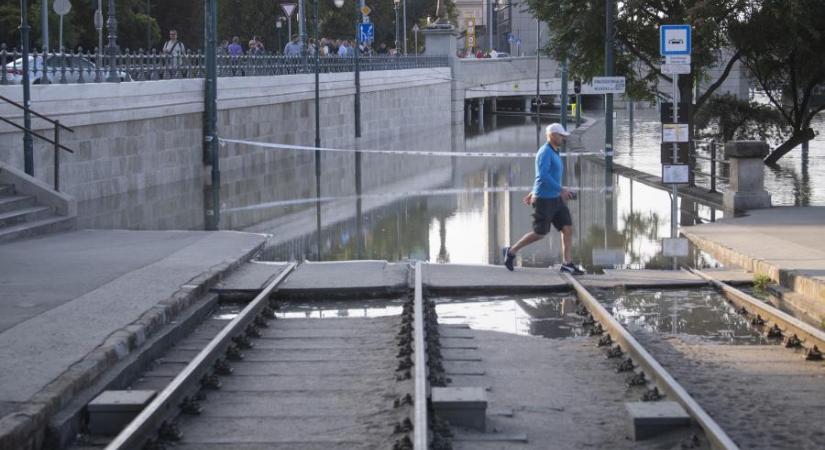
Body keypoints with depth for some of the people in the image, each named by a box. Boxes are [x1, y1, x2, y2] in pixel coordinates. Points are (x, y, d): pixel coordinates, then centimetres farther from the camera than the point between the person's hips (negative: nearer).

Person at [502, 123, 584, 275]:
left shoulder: (554, 153, 16)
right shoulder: (545, 152, -16)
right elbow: (542, 175, -29)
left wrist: (533, 193, 30)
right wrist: (561, 190, -29)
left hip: (555, 199, 9)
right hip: (543, 200, -9)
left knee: (568, 229, -1)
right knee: (540, 233, -2)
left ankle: (567, 264, 0)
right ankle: (511, 252, 15)